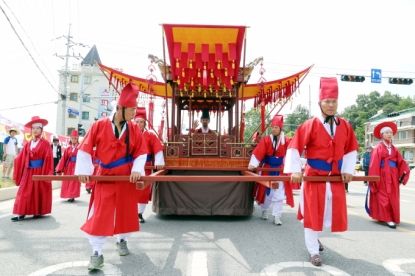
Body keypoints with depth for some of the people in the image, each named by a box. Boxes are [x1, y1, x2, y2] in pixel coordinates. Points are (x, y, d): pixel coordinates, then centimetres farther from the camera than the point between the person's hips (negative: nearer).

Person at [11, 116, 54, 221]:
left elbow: (48, 160, -10)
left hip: (40, 171, -4)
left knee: (39, 192, 5)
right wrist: (17, 173, 4)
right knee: (24, 192, 2)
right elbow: (20, 159, 9)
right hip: (28, 172, 4)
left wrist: (47, 174, -14)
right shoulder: (28, 144, 8)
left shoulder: (45, 144, -7)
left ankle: (39, 212, 17)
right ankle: (20, 213, 5)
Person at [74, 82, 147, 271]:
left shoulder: (134, 129, -3)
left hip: (126, 176, 2)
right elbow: (85, 149, -5)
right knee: (99, 214, -4)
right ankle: (97, 253, 6)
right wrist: (83, 171, -9)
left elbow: (141, 152, 1)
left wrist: (137, 170, -13)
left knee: (126, 210, 12)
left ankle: (122, 241, 35)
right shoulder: (99, 125, -9)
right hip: (104, 176, -2)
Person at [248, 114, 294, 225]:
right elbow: (258, 153, -19)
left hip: (280, 170, 0)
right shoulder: (266, 140, -11)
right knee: (266, 191, 13)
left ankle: (276, 216, 7)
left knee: (279, 194, -2)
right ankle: (264, 210, 35)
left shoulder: (286, 141, -8)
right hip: (267, 169, 0)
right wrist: (252, 164, -28)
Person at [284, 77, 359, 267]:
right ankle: (313, 252, 18)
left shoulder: (345, 126, 1)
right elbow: (294, 147, -14)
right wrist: (295, 171, -19)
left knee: (333, 212, 14)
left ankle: (314, 237, 41)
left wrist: (348, 170, 1)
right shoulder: (310, 125, -12)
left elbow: (351, 150, 10)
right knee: (312, 213, 2)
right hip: (314, 176, -5)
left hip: (336, 178, 5)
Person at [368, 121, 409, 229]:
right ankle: (388, 218, -2)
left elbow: (401, 163, 9)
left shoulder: (394, 149, 11)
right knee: (384, 198, -4)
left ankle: (392, 217, 22)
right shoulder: (378, 149, -5)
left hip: (393, 177, 6)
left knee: (393, 197, 10)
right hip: (383, 176, -6)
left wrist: (402, 176, -4)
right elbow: (374, 165, -10)